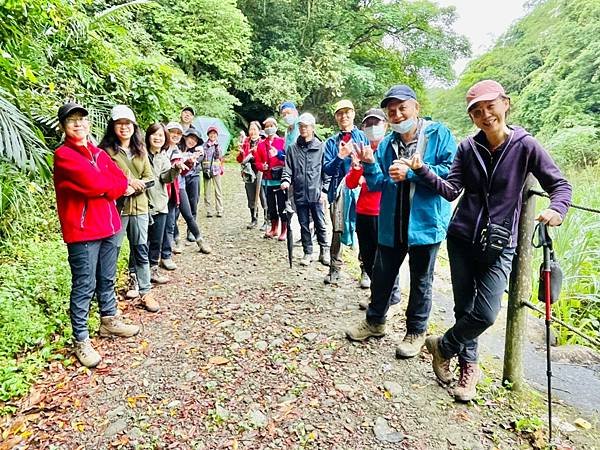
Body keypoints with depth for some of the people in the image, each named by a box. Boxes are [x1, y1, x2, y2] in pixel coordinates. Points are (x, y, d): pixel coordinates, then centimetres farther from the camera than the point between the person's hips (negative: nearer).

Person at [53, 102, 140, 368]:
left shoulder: (98, 153, 14)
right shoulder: (63, 155, -8)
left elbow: (121, 180, 6)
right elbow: (94, 182, -20)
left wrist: (103, 187, -10)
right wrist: (115, 186, -4)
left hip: (108, 226, 7)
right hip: (82, 229, -7)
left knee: (107, 279, 18)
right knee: (84, 286, -1)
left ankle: (109, 320, 35)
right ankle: (81, 340, 10)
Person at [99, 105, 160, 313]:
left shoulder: (140, 150, 13)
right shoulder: (106, 150, -4)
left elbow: (149, 177, 9)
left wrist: (138, 184, -10)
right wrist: (128, 182, -16)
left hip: (139, 206, 4)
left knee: (141, 250, 8)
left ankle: (145, 291, 16)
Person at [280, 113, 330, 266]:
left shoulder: (320, 147, 0)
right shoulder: (292, 148, 7)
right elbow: (288, 168, 7)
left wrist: (324, 189, -4)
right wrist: (286, 180, -12)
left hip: (316, 193, -2)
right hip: (299, 194, 3)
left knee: (320, 224, 4)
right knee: (304, 225, 11)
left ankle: (324, 251, 21)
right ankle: (308, 253, 23)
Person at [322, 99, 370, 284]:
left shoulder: (364, 137, 10)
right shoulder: (331, 142, 14)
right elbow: (327, 169, 4)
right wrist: (340, 157, -12)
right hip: (339, 188, 1)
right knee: (338, 229, -1)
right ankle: (335, 268, 10)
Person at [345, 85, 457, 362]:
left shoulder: (439, 134, -5)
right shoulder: (386, 144, 7)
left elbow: (451, 171, -15)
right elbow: (377, 185, 6)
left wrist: (411, 173, -19)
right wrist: (370, 165, -13)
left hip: (426, 221, -4)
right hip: (391, 223, 4)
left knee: (421, 280, 12)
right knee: (381, 275, 15)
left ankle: (416, 332, 30)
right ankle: (375, 321, 36)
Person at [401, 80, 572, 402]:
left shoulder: (525, 146, -5)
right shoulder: (468, 148, 1)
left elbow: (560, 184, -2)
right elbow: (451, 190, -4)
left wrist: (557, 208, -23)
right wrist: (422, 170, -18)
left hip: (499, 245, -1)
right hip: (462, 239, 2)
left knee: (486, 314, -9)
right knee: (464, 308, 8)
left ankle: (443, 346, 18)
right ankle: (469, 366, 29)